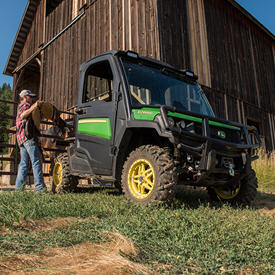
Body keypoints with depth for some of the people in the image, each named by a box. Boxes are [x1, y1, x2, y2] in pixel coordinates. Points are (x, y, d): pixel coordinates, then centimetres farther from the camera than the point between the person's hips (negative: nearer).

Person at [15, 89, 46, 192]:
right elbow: (22, 116, -18)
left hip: (21, 138, 10)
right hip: (27, 135, -10)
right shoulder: (25, 105, 1)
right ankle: (39, 187, -19)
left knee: (24, 163, 8)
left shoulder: (21, 106, 32)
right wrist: (33, 106, -25)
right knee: (36, 161, -14)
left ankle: (19, 186, 6)